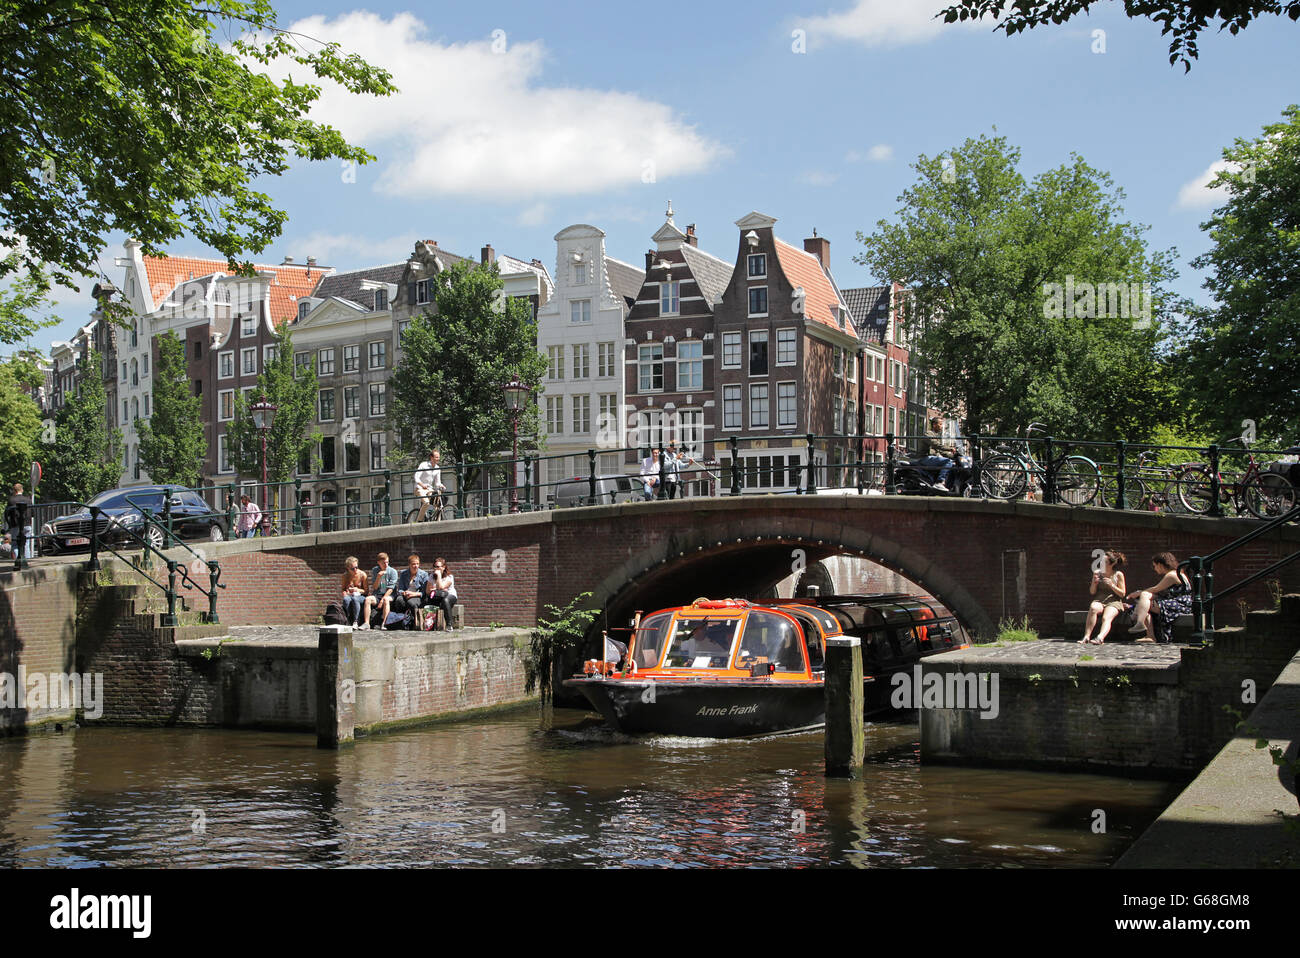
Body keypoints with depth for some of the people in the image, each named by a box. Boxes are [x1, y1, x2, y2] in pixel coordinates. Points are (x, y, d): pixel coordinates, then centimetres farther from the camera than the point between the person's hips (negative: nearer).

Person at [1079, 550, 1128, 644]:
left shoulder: (1118, 575, 5)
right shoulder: (1098, 573, 11)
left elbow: (1122, 594, 3)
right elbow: (1092, 592, 14)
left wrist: (1111, 585, -12)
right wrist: (1094, 582, -7)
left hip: (1113, 602, -2)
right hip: (1099, 601, 2)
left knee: (1106, 618, -33)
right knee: (1093, 608, -34)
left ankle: (1100, 638, -61)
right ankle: (1086, 637, -43)